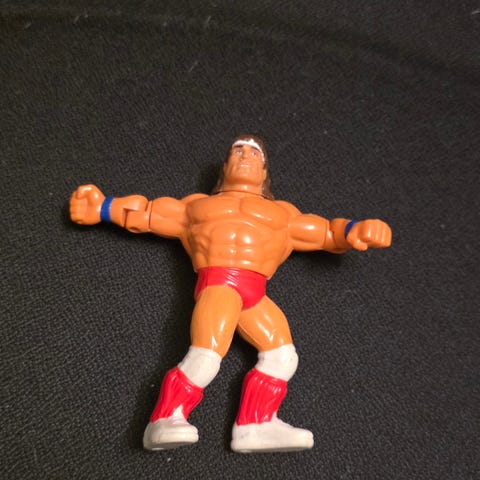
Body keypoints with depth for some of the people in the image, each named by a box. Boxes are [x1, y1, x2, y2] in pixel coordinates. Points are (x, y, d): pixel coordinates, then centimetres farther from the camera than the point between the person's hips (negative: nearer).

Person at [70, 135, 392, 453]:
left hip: (254, 292, 3)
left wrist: (357, 232, 7)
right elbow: (146, 213, 29)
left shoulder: (282, 213, 30)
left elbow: (328, 232, 26)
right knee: (206, 355, -23)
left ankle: (256, 425, -16)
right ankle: (165, 421, -20)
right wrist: (101, 208, 23)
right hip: (217, 283, -2)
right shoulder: (197, 205, 29)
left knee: (283, 354, -15)